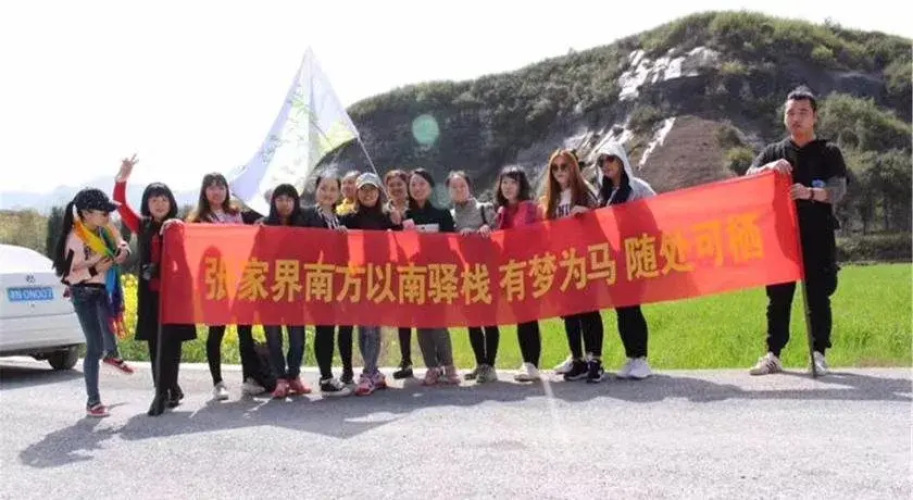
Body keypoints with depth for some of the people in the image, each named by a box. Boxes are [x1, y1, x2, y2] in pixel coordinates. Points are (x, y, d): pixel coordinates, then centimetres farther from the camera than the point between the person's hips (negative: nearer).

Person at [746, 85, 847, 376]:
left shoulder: (829, 152, 5)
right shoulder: (774, 152, 12)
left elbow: (839, 189, -8)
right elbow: (747, 180, 0)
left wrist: (811, 193, -29)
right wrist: (768, 168, -21)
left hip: (818, 236, -2)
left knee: (818, 296, 0)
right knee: (778, 297, 3)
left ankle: (819, 355, 8)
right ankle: (773, 355, 9)